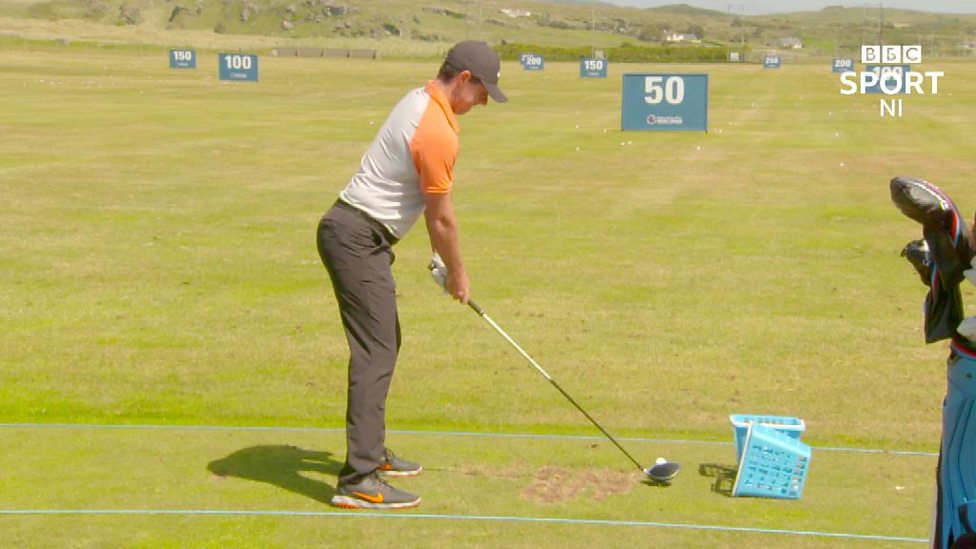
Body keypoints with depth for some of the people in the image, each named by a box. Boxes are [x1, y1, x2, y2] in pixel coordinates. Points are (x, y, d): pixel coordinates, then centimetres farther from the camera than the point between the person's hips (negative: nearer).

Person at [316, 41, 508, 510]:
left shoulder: (421, 100, 13)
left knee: (383, 343, 18)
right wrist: (458, 273, 5)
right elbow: (442, 217, -10)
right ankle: (358, 480, -15)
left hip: (357, 234, 11)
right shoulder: (437, 132, -19)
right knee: (376, 351, -13)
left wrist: (440, 256, 20)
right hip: (358, 238, -11)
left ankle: (370, 451, 28)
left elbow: (431, 206, 18)